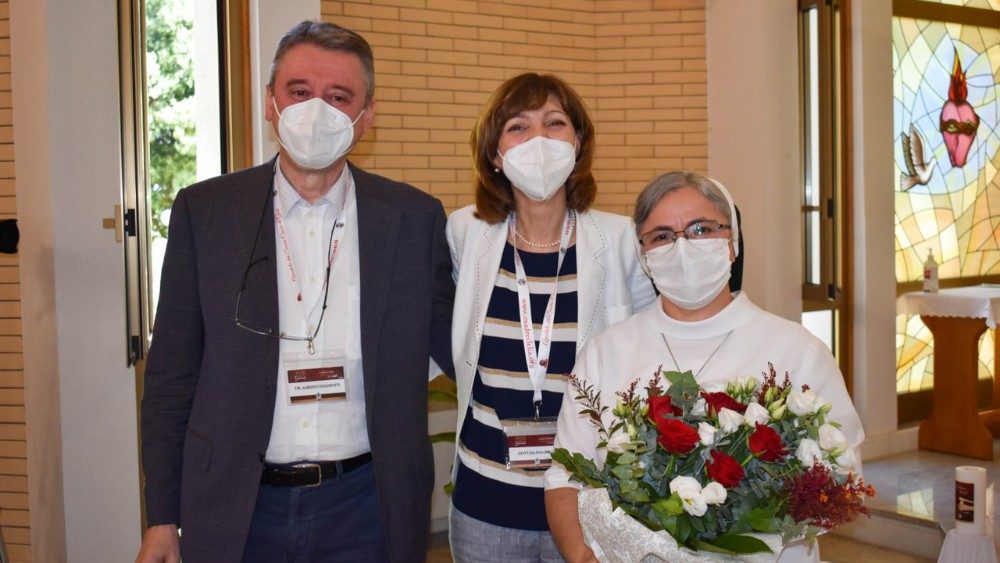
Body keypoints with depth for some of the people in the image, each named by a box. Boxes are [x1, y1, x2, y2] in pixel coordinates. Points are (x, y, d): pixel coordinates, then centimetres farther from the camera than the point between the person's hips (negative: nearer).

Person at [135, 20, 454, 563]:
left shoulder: (414, 216, -1)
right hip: (237, 513, 0)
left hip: (366, 509, 0)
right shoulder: (203, 210, -1)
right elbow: (172, 374, 2)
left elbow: (452, 346, 7)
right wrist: (162, 517, 2)